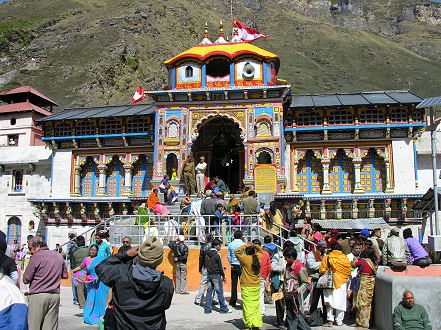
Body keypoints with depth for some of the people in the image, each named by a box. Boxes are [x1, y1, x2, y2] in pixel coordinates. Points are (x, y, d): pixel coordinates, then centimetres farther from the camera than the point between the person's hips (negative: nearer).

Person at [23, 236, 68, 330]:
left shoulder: (36, 257, -7)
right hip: (55, 295, 5)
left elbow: (26, 280, -5)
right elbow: (65, 275, 17)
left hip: (38, 295, -5)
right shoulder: (58, 256, 10)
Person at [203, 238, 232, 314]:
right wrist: (224, 276, -4)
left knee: (209, 291, 11)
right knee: (220, 291, 2)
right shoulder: (217, 254, -14)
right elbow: (221, 266, -12)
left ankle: (207, 309, 12)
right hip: (216, 275, -7)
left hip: (209, 274, 7)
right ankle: (223, 309, 11)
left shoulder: (207, 253, 6)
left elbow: (205, 264, 14)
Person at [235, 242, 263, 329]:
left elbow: (237, 251, -9)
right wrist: (254, 245, 8)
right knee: (256, 305, 12)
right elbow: (260, 249, 19)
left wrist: (246, 245, -8)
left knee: (248, 306, 2)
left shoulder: (246, 258, -15)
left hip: (247, 287, -5)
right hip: (257, 286, 5)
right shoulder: (258, 257, 0)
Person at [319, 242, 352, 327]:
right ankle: (339, 321, 15)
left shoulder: (327, 258, -4)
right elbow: (348, 272, 6)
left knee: (329, 302, 5)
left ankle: (330, 321, 2)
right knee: (340, 302, 9)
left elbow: (321, 270, -3)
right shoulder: (345, 258, -2)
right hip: (342, 283, 1)